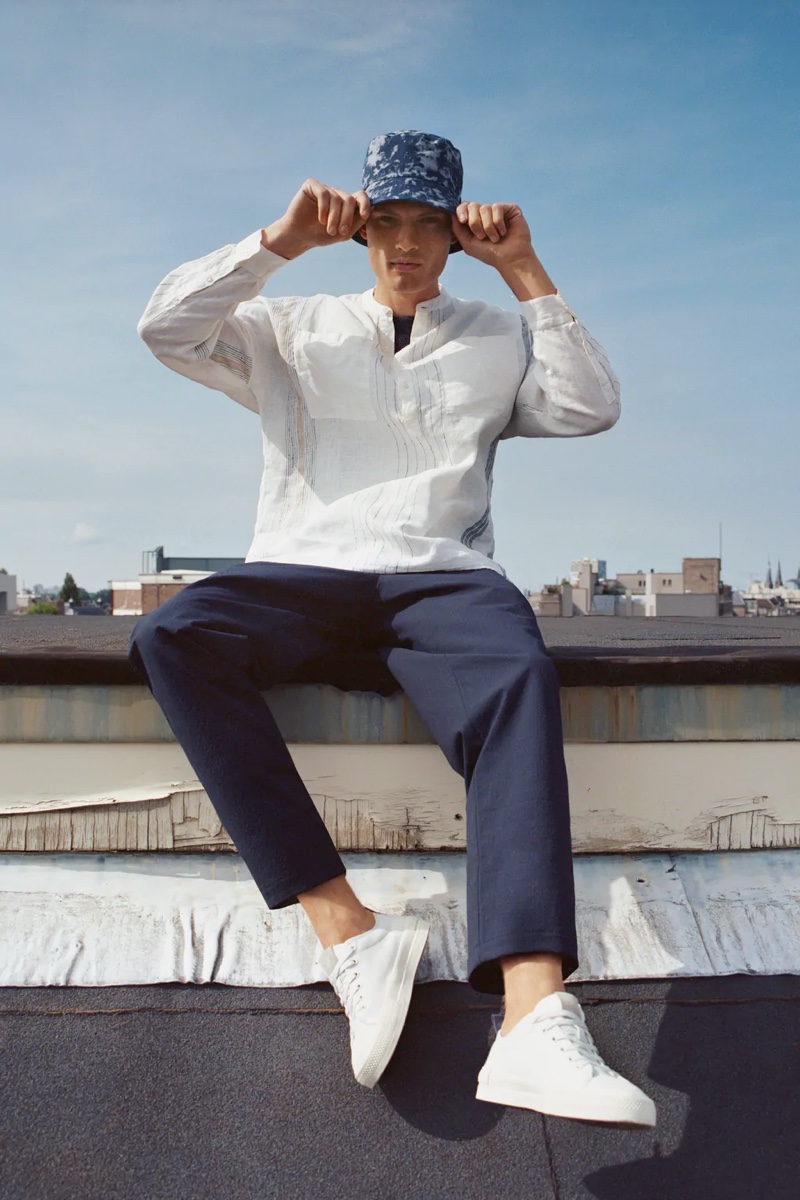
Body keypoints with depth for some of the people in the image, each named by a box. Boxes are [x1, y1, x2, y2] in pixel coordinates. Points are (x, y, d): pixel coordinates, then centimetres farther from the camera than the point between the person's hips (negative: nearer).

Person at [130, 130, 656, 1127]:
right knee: (172, 634, -32)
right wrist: (281, 241, 3)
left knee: (517, 674, -37)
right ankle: (349, 930, -34)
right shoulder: (295, 331, 24)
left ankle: (537, 1019, -50)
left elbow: (592, 408, 10)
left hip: (441, 582, -1)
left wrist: (526, 273, 9)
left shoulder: (497, 340, 25)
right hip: (299, 581, 1)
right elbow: (166, 327, 11)